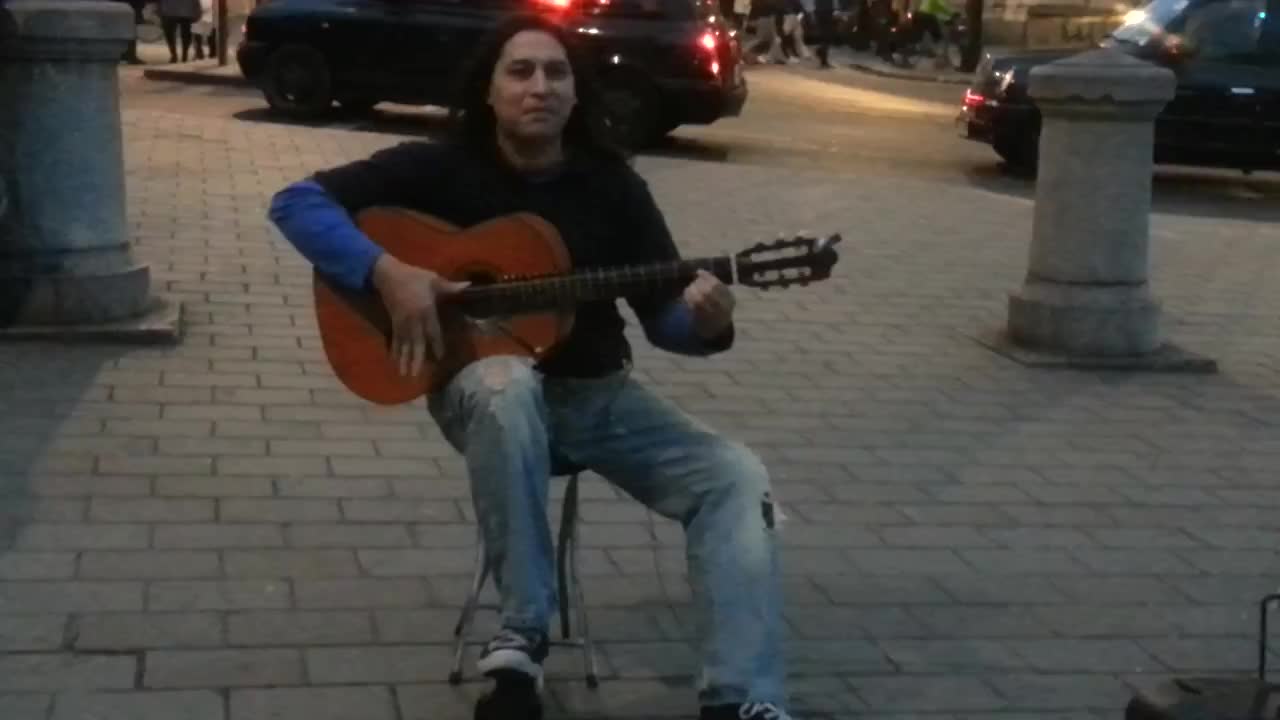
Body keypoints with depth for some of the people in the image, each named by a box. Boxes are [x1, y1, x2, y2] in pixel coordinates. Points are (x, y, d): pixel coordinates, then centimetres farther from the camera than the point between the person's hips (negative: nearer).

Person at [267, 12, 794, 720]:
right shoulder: (441, 167, -5)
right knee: (508, 385, -41)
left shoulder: (612, 185, 1)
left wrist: (703, 322, -24)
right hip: (484, 384, -3)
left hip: (597, 393, 4)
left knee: (735, 477, -18)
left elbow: (663, 315, 1)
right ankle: (522, 636, -28)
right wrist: (386, 271, -24)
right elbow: (297, 202, -9)